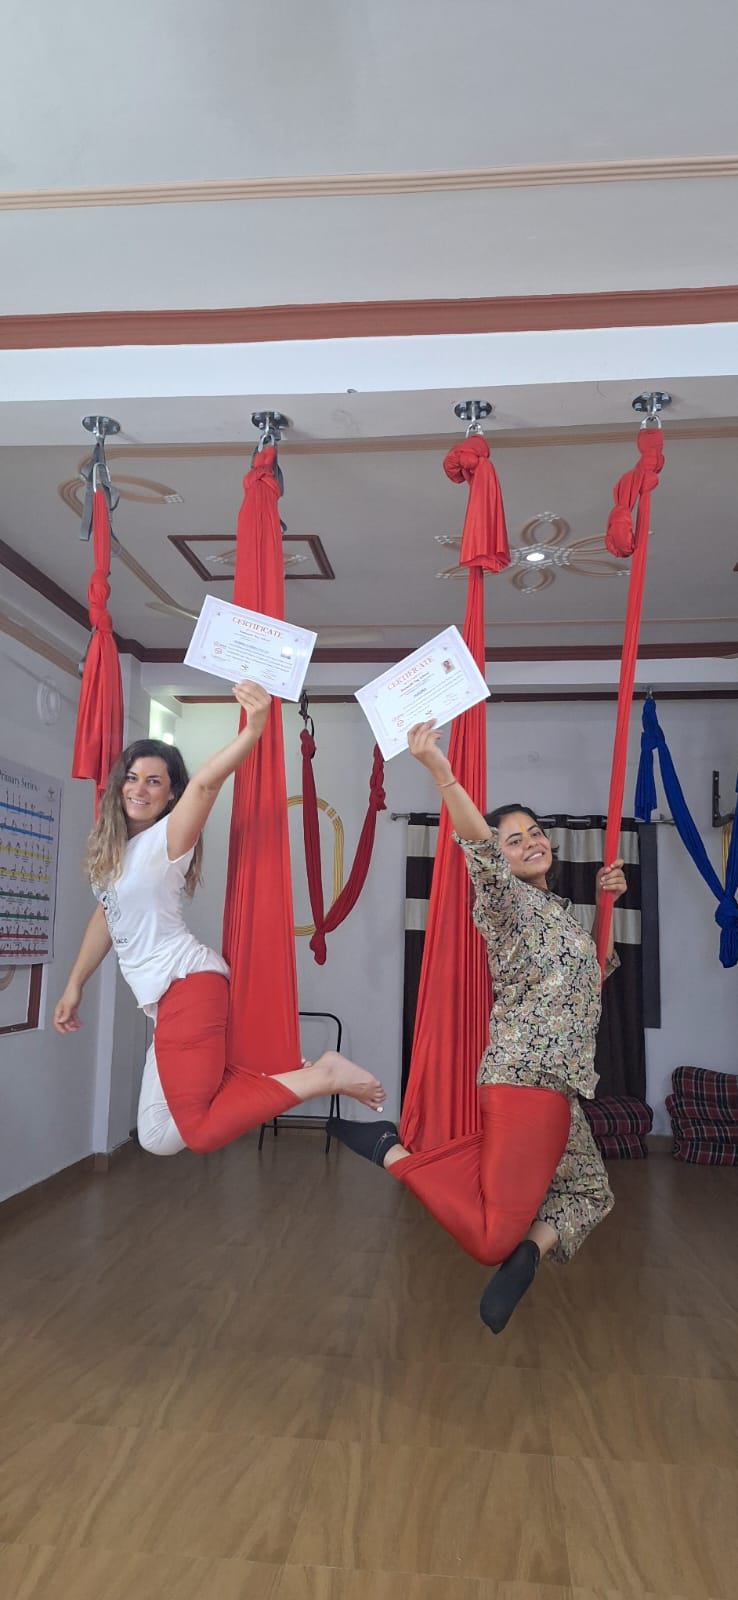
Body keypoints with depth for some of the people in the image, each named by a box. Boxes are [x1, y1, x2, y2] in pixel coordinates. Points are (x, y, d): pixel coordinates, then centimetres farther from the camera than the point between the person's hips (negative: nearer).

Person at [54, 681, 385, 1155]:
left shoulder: (167, 839, -10)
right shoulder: (112, 846, 13)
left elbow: (206, 782, -29)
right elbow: (107, 916, 24)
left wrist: (253, 729, -46)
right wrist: (74, 984, 28)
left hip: (187, 983, -9)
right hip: (168, 994, 9)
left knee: (197, 1129, -15)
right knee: (159, 1138, 9)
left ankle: (322, 1077, -8)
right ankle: (301, 1073, 11)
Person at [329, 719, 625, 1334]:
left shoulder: (559, 910, 19)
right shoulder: (511, 901, -8)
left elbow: (594, 972, 31)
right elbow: (479, 846, -28)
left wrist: (606, 903, 19)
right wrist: (441, 773, -44)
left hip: (555, 1084, 9)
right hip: (528, 1080, -9)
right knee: (491, 1235, -12)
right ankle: (389, 1149, -3)